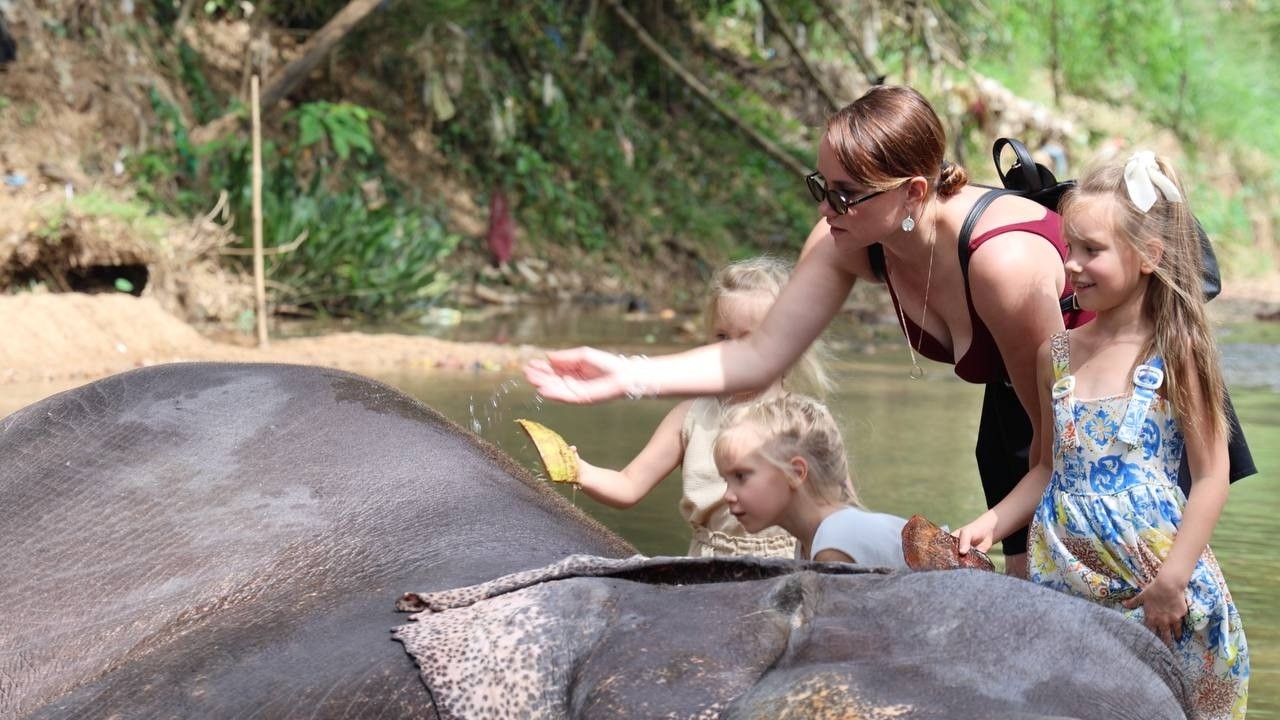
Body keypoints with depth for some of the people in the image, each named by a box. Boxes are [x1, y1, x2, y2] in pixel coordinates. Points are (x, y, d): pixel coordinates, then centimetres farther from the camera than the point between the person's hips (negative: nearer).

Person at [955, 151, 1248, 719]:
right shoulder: (1058, 353, 7)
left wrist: (1171, 581, -12)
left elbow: (1210, 476, -7)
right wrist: (993, 521, 4)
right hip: (1066, 579, 4)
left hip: (1152, 584, -4)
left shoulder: (1176, 352, -6)